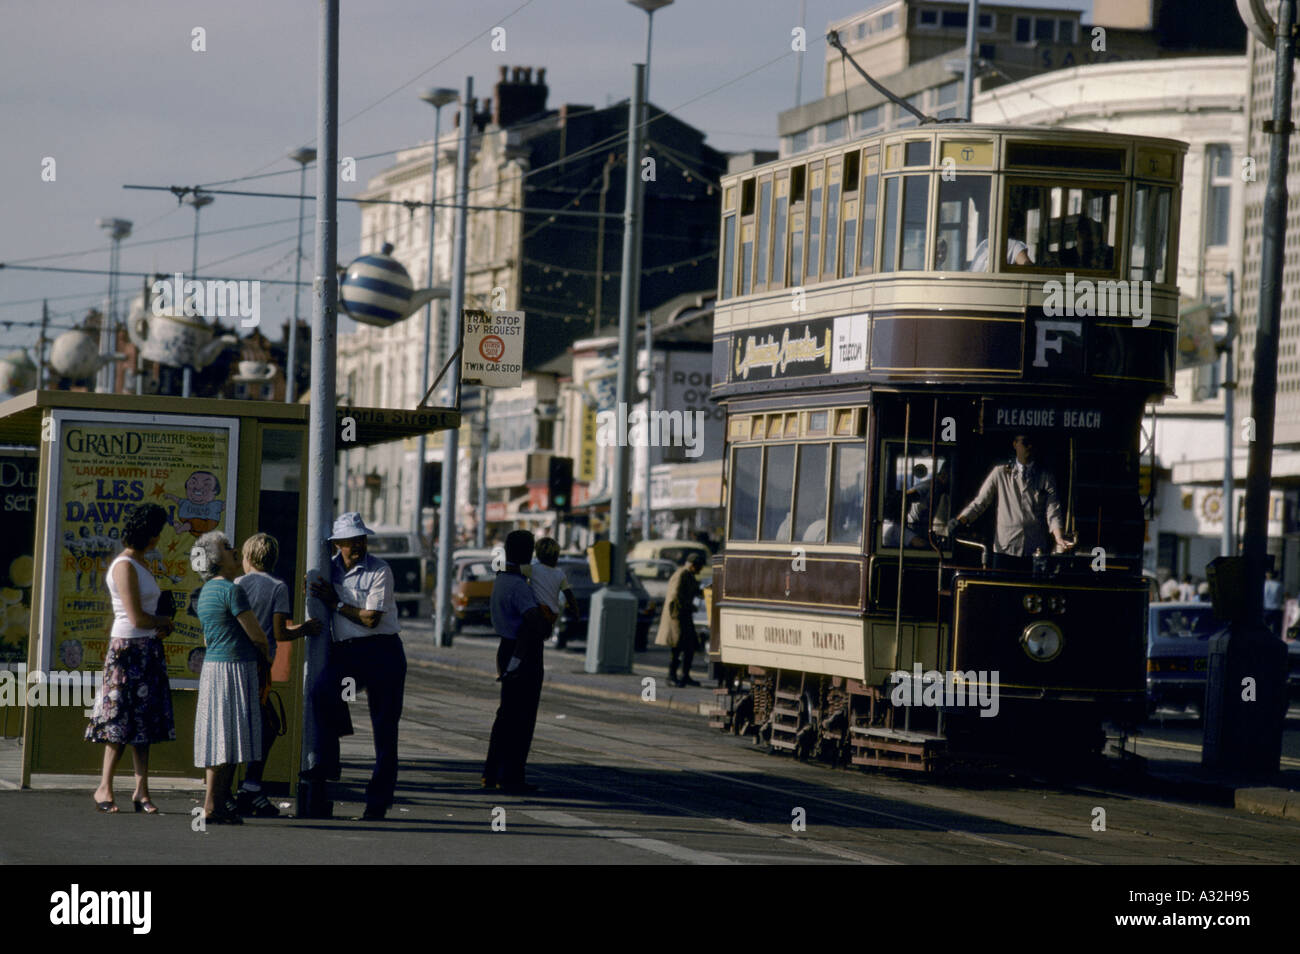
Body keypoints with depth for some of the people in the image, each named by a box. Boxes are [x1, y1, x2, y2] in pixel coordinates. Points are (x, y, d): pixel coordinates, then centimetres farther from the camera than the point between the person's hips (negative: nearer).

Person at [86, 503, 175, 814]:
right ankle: (104, 788, 3)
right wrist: (163, 622, 0)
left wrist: (161, 625, 1)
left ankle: (141, 791, 4)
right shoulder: (124, 566, -13)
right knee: (122, 721, -6)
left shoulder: (139, 564, 16)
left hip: (148, 649, 9)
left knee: (144, 720, 5)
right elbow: (137, 618, -18)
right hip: (128, 648, -9)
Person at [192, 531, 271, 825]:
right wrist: (265, 655, 9)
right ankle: (212, 806, -10)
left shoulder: (206, 591, 16)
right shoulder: (230, 589, -14)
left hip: (213, 666, 9)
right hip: (235, 668, -9)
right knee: (227, 737, -9)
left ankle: (217, 802, 12)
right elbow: (257, 635, -13)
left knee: (217, 737, 10)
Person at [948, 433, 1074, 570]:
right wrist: (960, 521, -7)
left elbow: (1053, 510, 1)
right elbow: (979, 502, 11)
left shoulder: (1046, 476, 11)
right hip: (1005, 550, 0)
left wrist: (1059, 538, -16)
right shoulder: (1000, 473, 11)